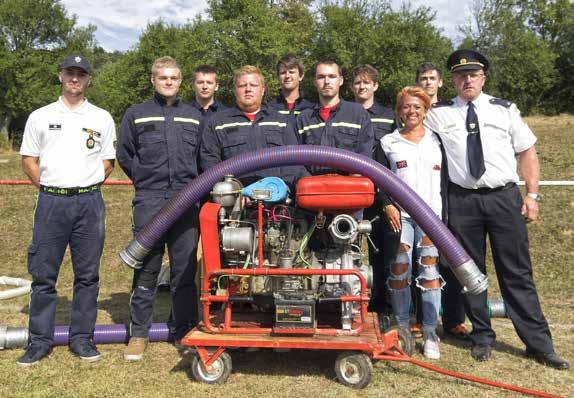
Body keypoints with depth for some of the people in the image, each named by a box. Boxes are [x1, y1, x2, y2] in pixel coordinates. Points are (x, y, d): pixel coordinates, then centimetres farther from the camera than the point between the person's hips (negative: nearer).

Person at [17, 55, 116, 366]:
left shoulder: (102, 118, 9)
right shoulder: (40, 117, 9)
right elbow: (28, 160, 10)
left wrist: (87, 188, 3)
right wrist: (48, 188, 1)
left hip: (89, 203, 0)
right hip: (51, 202, 0)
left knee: (87, 275, 5)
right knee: (43, 274, 3)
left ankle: (82, 338, 17)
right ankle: (39, 341, 14)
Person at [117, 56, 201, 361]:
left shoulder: (194, 117, 15)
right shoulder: (136, 115, 9)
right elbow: (124, 155, 12)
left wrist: (192, 185, 9)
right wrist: (146, 181, 9)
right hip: (149, 202, -1)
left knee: (185, 270, 6)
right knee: (146, 270, 2)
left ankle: (184, 330, 18)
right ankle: (138, 333, 13)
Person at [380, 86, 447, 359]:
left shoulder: (436, 141, 14)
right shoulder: (388, 143, 10)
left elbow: (445, 180, 13)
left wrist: (445, 212, 4)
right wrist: (388, 205, -9)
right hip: (400, 214, 0)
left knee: (430, 272, -4)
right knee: (399, 271, -2)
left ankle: (430, 333, 5)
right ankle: (402, 328, 14)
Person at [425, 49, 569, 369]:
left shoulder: (505, 110, 8)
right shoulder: (439, 114, 5)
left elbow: (528, 152, 9)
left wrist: (532, 195, 1)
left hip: (505, 198, 0)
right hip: (462, 201, 0)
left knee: (517, 272, 3)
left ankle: (539, 343, 12)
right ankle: (483, 337, 23)